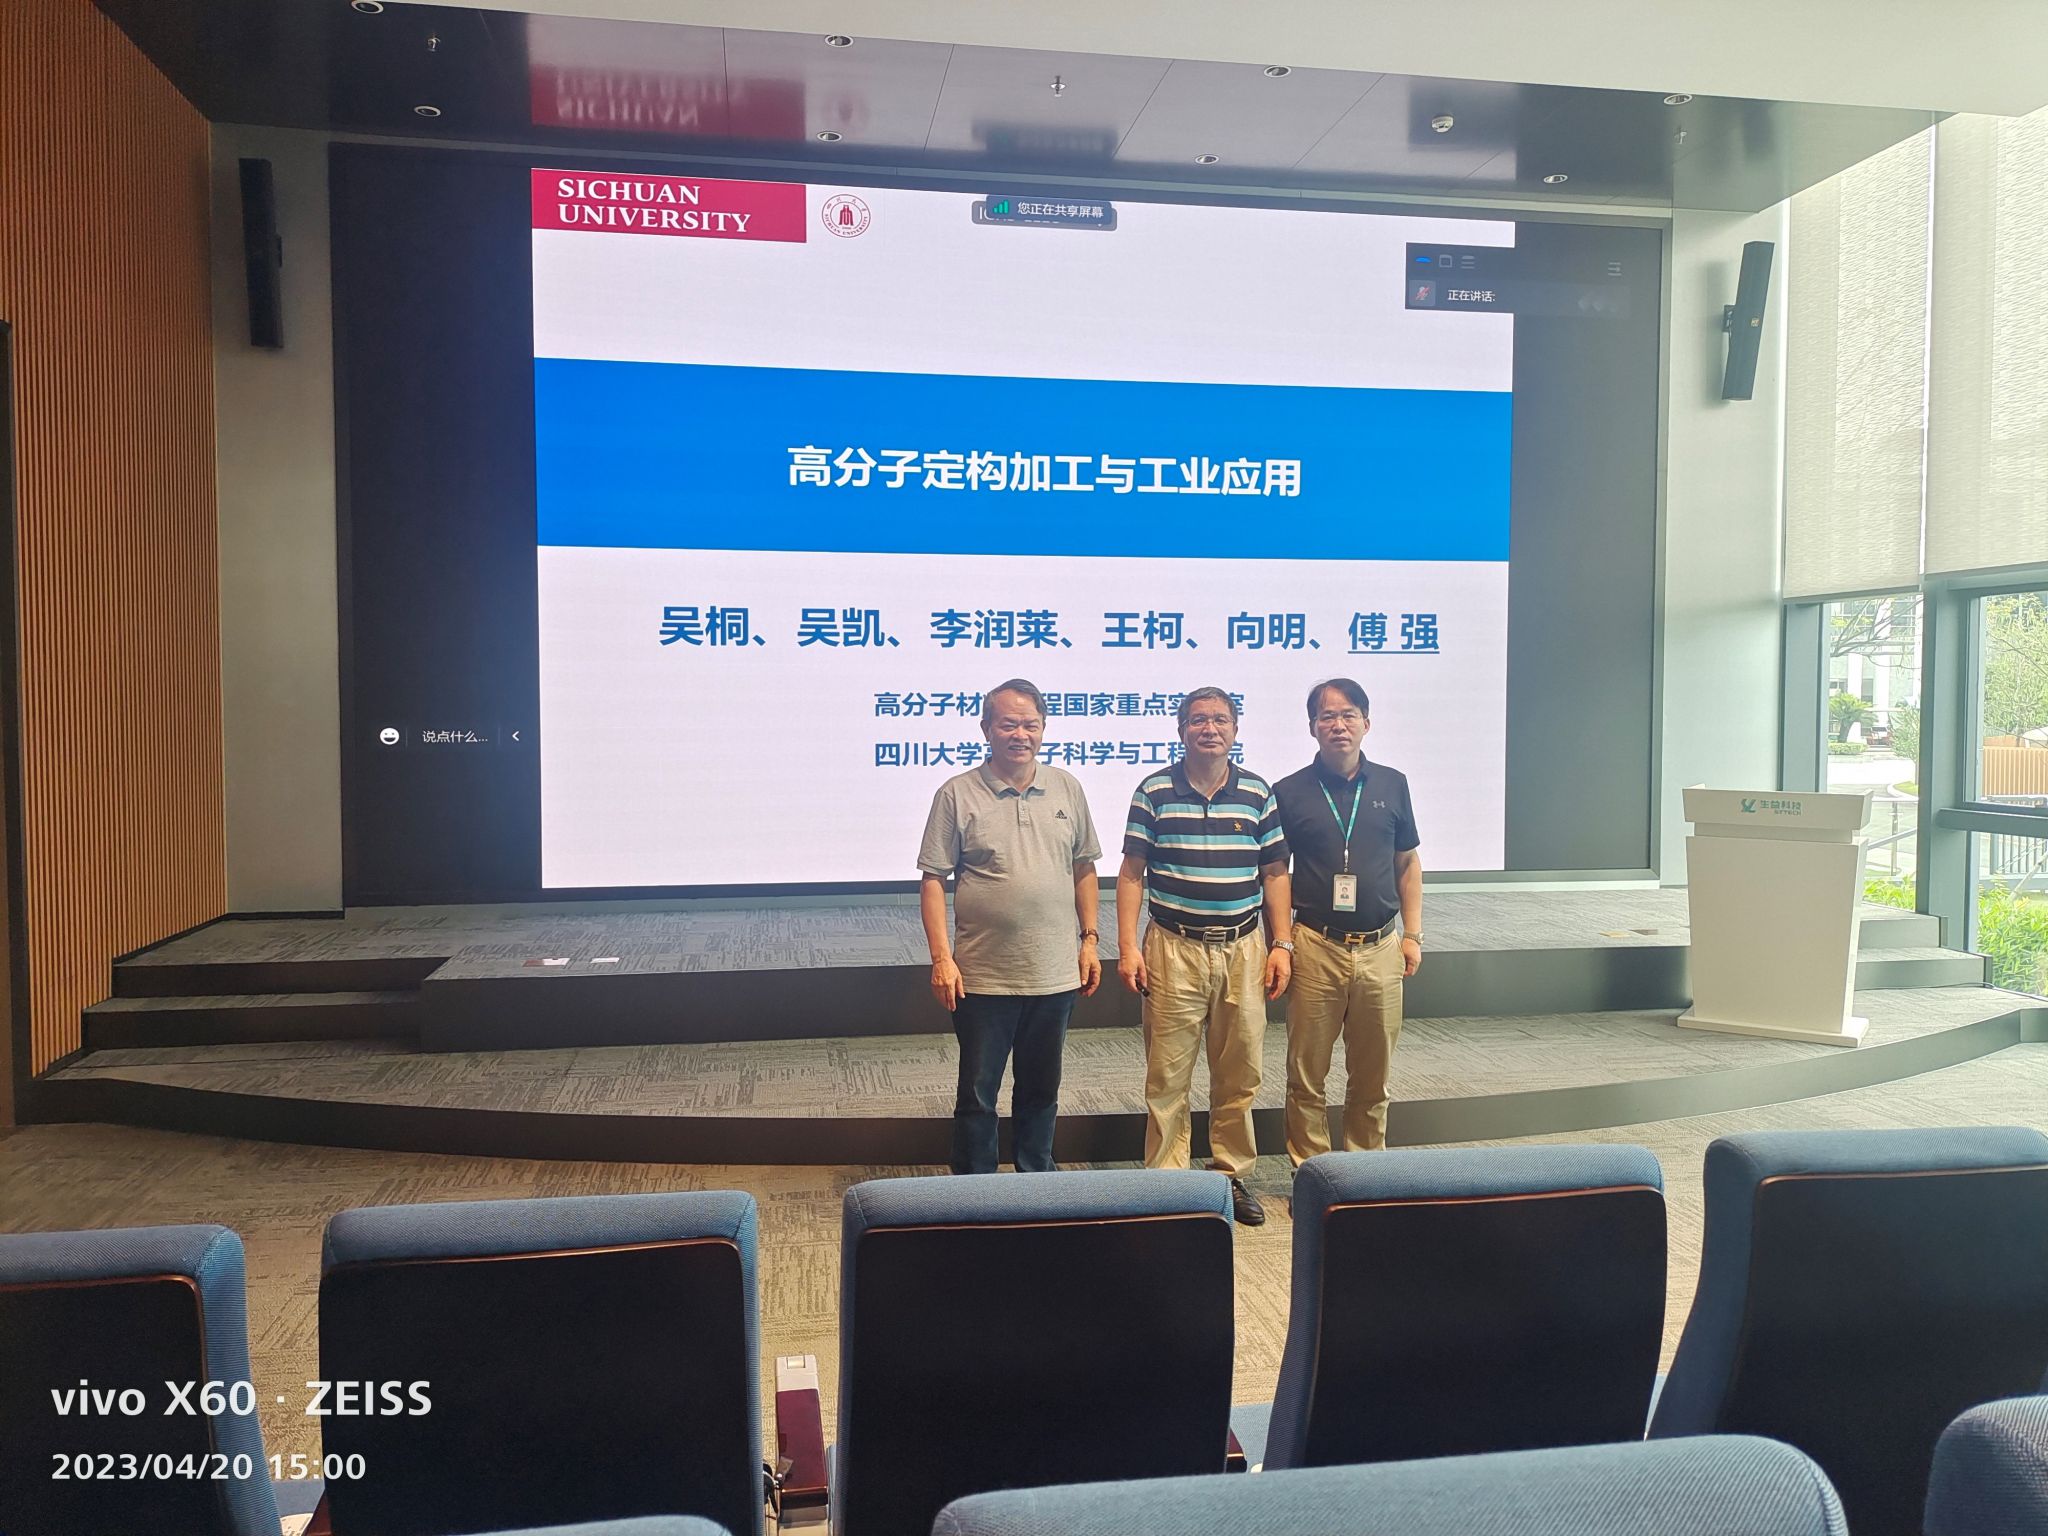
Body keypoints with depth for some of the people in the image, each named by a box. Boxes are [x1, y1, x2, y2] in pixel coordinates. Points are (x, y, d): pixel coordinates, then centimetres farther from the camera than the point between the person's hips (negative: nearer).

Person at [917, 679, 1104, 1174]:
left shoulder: (1066, 788, 6)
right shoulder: (957, 794, -5)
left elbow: (1084, 869, 12)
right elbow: (933, 880, -6)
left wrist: (1090, 939, 5)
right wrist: (941, 958, -13)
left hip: (1056, 975, 3)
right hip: (983, 978, -3)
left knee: (1042, 1090, 17)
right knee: (977, 1095, 8)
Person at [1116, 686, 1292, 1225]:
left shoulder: (1259, 792, 6)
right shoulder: (1154, 791, 0)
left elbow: (1274, 873, 10)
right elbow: (1132, 873, 1)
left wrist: (1282, 944, 3)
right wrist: (1127, 946, -6)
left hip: (1243, 949, 2)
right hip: (1174, 949, -2)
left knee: (1239, 1074, 10)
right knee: (1167, 1077, 2)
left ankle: (1232, 1174, 25)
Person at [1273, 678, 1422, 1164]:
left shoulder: (1391, 785, 7)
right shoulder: (1289, 792, 0)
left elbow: (1408, 862, 14)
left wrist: (1412, 934, 9)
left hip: (1380, 948, 2)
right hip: (1316, 947, -2)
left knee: (1373, 1074, 11)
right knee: (1307, 1073, 4)